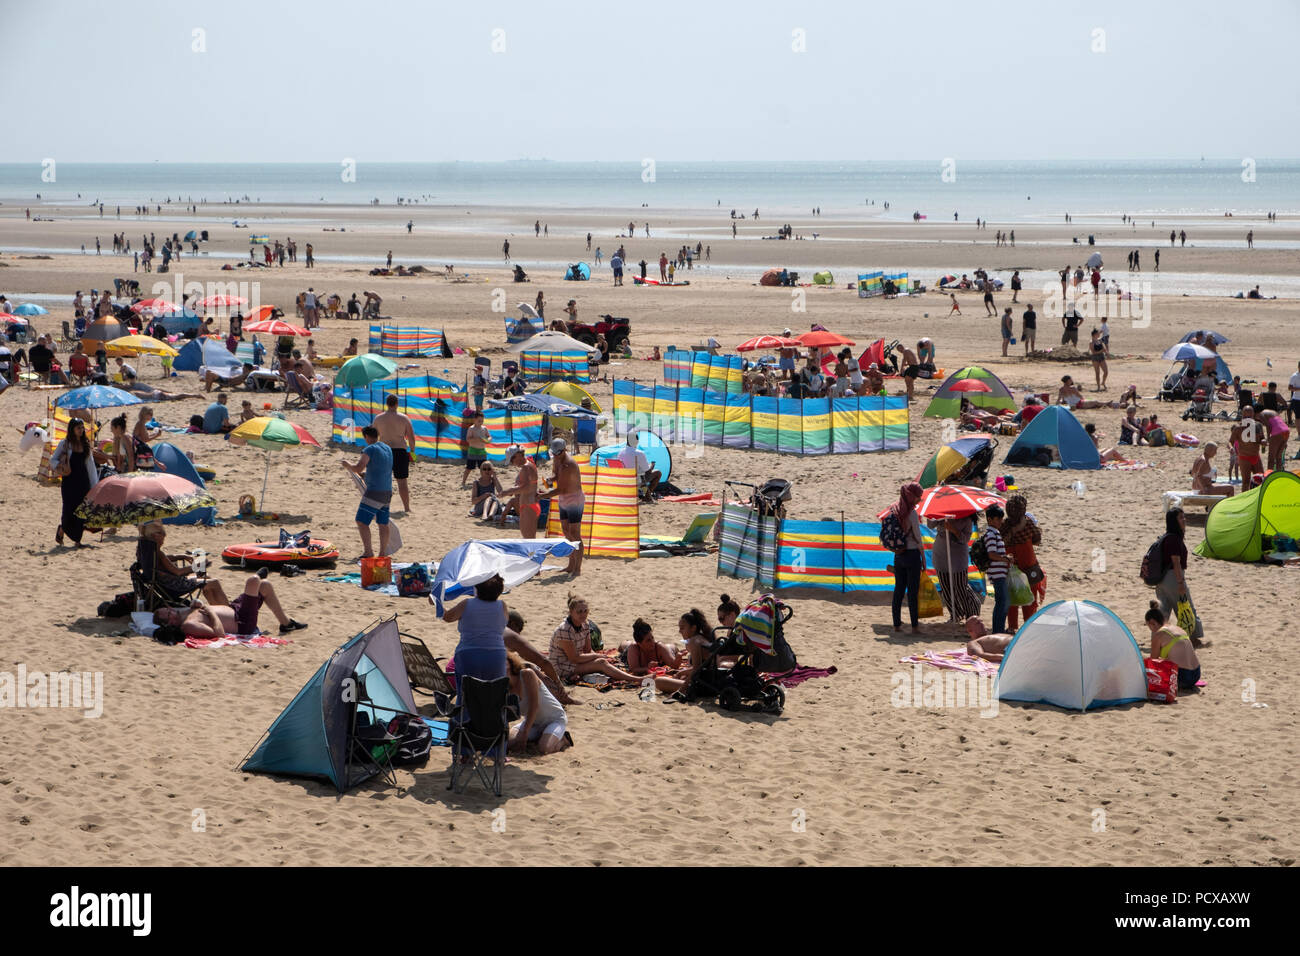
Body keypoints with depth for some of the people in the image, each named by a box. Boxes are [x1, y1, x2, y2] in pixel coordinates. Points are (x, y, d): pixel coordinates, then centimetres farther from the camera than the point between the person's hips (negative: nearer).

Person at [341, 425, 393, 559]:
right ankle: (383, 553, 13)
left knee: (361, 521, -4)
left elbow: (358, 469, -18)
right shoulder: (388, 449, 15)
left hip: (374, 491, -8)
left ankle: (368, 552, -9)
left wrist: (347, 465, 1)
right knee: (383, 524, 11)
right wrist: (364, 472, 32)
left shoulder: (370, 450, -12)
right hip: (387, 491, 8)